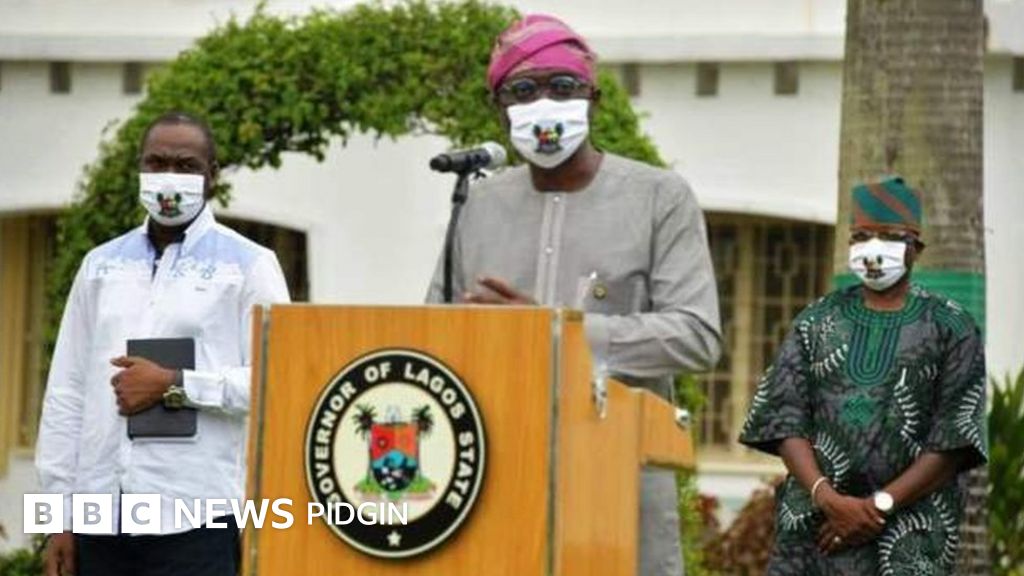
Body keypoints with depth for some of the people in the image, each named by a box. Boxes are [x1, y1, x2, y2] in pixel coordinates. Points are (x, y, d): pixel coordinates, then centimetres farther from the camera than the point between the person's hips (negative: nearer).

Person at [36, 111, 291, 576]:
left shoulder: (247, 265, 3)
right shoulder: (101, 265, 16)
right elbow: (65, 393, 14)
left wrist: (176, 385, -14)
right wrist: (59, 513, 8)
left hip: (194, 520, -4)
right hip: (100, 517, 5)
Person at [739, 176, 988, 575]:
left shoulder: (951, 330, 7)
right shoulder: (816, 324, 15)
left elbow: (954, 441, -1)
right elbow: (785, 421, 6)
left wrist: (880, 505, -10)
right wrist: (829, 499, -11)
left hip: (910, 541, -2)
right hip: (814, 527, 3)